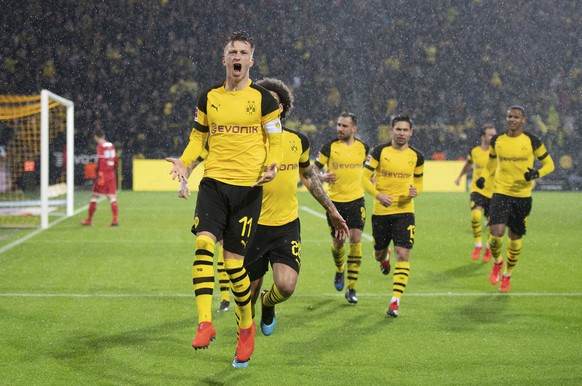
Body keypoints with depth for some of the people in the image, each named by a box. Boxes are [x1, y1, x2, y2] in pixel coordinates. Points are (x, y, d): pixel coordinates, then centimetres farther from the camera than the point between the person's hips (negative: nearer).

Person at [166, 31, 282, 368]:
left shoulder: (263, 99, 1)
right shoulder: (209, 98, 9)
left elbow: (274, 140, 5)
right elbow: (199, 137, 17)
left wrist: (271, 167, -15)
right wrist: (183, 162, -1)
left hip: (248, 188, -2)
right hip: (214, 182, 2)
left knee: (234, 261, -2)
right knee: (204, 242, -22)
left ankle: (246, 325, 22)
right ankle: (205, 323, -24)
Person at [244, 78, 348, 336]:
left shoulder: (298, 141, 5)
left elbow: (308, 176, 20)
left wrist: (331, 210, 22)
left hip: (287, 226, 2)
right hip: (255, 225, -2)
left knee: (286, 286, -16)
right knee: (249, 292, 4)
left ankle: (268, 305, 21)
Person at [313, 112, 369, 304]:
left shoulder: (363, 148, 2)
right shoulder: (330, 147, -4)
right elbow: (315, 168, 0)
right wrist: (322, 176, -20)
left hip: (356, 200, 1)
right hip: (335, 201, -1)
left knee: (355, 240, -9)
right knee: (338, 241, 3)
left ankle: (351, 288, -3)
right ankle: (340, 270, 38)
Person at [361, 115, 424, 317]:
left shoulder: (416, 156, 3)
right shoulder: (379, 152, -4)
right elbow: (365, 178, -3)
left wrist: (415, 191, -7)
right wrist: (378, 195, -20)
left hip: (405, 211, 0)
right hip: (381, 210, 0)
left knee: (403, 254, -13)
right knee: (378, 254, 12)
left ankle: (395, 301, -12)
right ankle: (385, 257, 53)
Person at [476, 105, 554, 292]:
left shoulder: (532, 141, -4)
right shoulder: (497, 140, 3)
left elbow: (549, 164, 3)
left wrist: (537, 173, -18)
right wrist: (483, 177, 0)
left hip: (523, 195, 0)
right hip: (501, 193, 0)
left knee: (515, 237, 9)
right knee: (497, 232, -19)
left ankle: (507, 275, 31)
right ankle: (497, 262, 14)